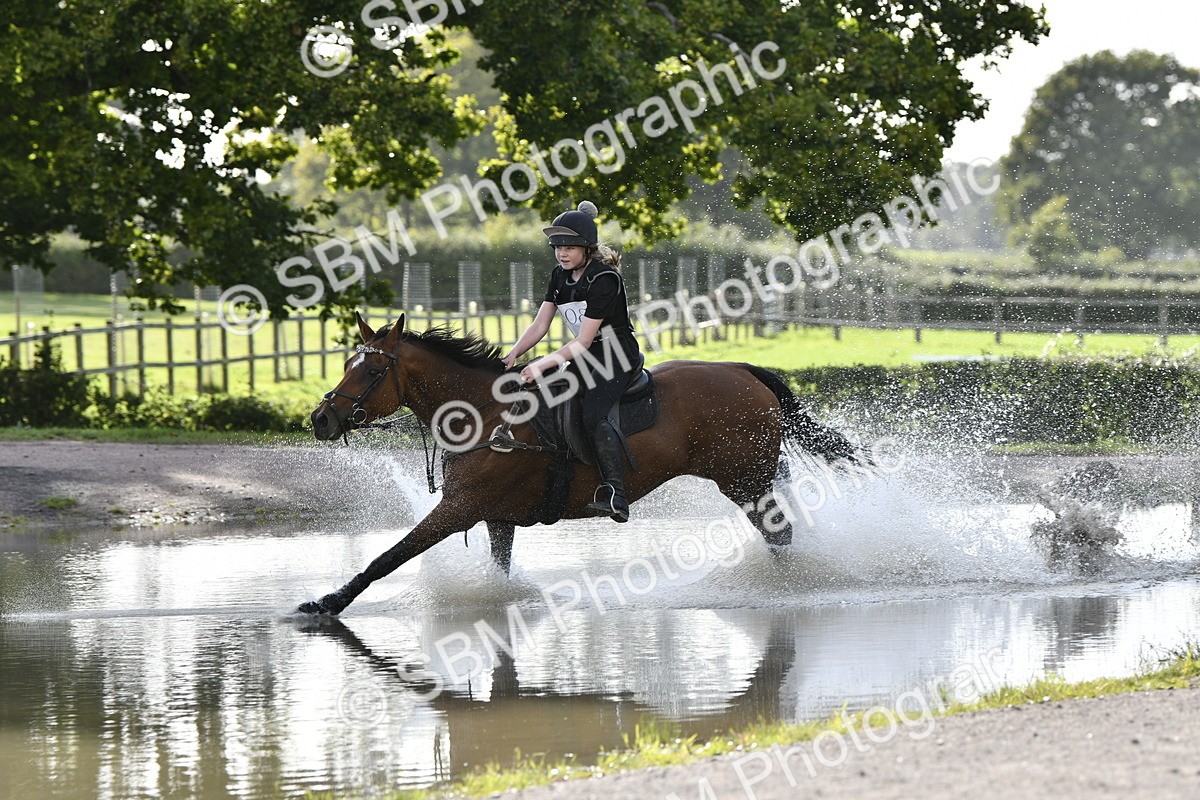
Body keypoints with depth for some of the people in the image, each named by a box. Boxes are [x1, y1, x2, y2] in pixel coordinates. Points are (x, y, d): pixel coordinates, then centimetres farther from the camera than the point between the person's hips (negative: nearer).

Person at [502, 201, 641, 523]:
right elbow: (540, 325, 4)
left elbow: (583, 342, -23)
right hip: (587, 358, 9)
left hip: (617, 355, -9)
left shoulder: (604, 279, -20)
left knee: (592, 414, -31)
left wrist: (543, 364, -29)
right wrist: (512, 355, -11)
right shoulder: (561, 276, 6)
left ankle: (615, 496, -38)